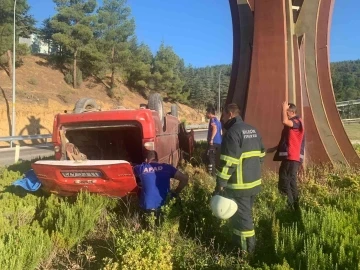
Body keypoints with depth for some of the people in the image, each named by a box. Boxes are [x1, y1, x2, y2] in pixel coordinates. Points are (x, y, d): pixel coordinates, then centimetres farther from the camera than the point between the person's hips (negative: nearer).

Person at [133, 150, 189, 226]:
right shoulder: (166, 167, 4)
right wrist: (175, 193, 10)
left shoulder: (141, 168, 5)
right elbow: (185, 178, -1)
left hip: (147, 207, 0)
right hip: (164, 205, 1)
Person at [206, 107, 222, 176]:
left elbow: (214, 128, -28)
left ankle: (212, 173, -4)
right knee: (217, 158, 14)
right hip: (219, 142, 9)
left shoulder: (212, 119, -9)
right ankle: (217, 172, 21)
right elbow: (221, 132, 24)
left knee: (211, 157, -4)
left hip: (213, 142, -9)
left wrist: (211, 139, -29)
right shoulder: (218, 121, 19)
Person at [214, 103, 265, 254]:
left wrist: (220, 184, -16)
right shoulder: (253, 131, 12)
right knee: (245, 213, 21)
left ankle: (247, 248, 15)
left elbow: (228, 162, -22)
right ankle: (239, 240, 36)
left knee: (241, 215, 3)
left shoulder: (232, 132, -17)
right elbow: (261, 155, 18)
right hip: (254, 182, 9)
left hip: (240, 185, -9)